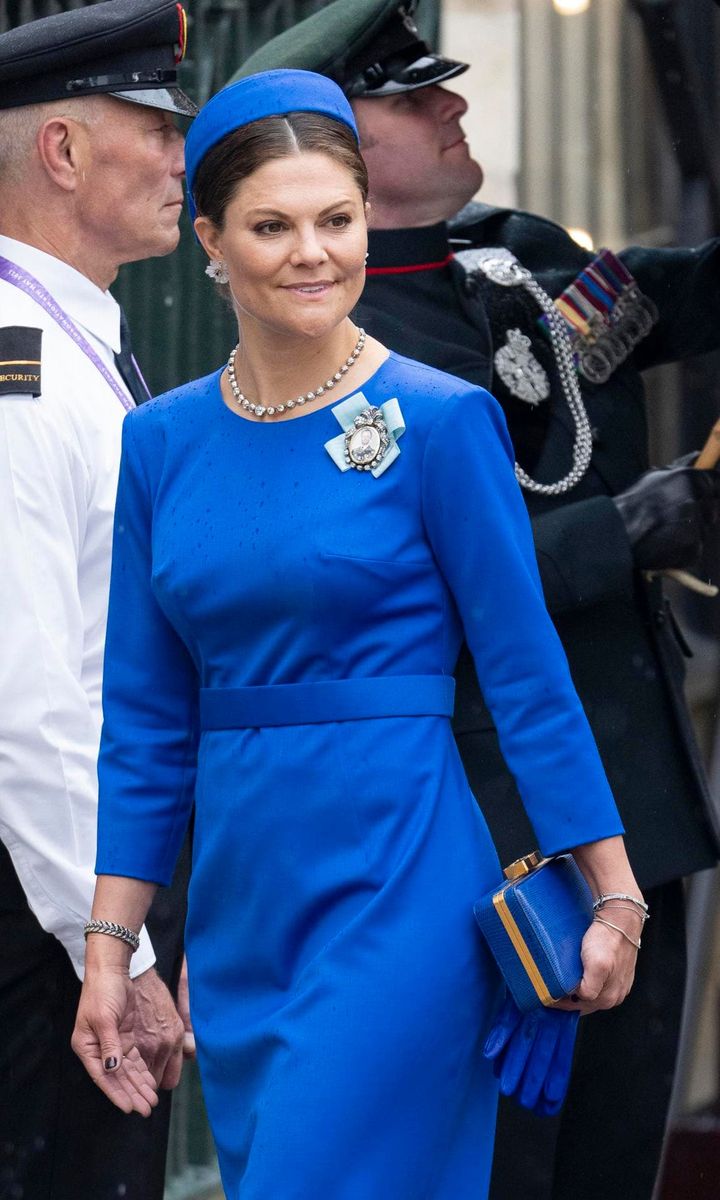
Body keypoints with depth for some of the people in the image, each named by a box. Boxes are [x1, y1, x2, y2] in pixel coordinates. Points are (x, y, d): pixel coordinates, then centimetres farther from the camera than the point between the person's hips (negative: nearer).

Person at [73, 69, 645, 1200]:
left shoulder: (439, 421, -6)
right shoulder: (161, 441, 8)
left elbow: (529, 675, -4)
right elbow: (146, 720, 11)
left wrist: (616, 896, -7)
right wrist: (109, 948, 9)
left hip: (396, 887, -5)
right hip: (238, 897, 6)